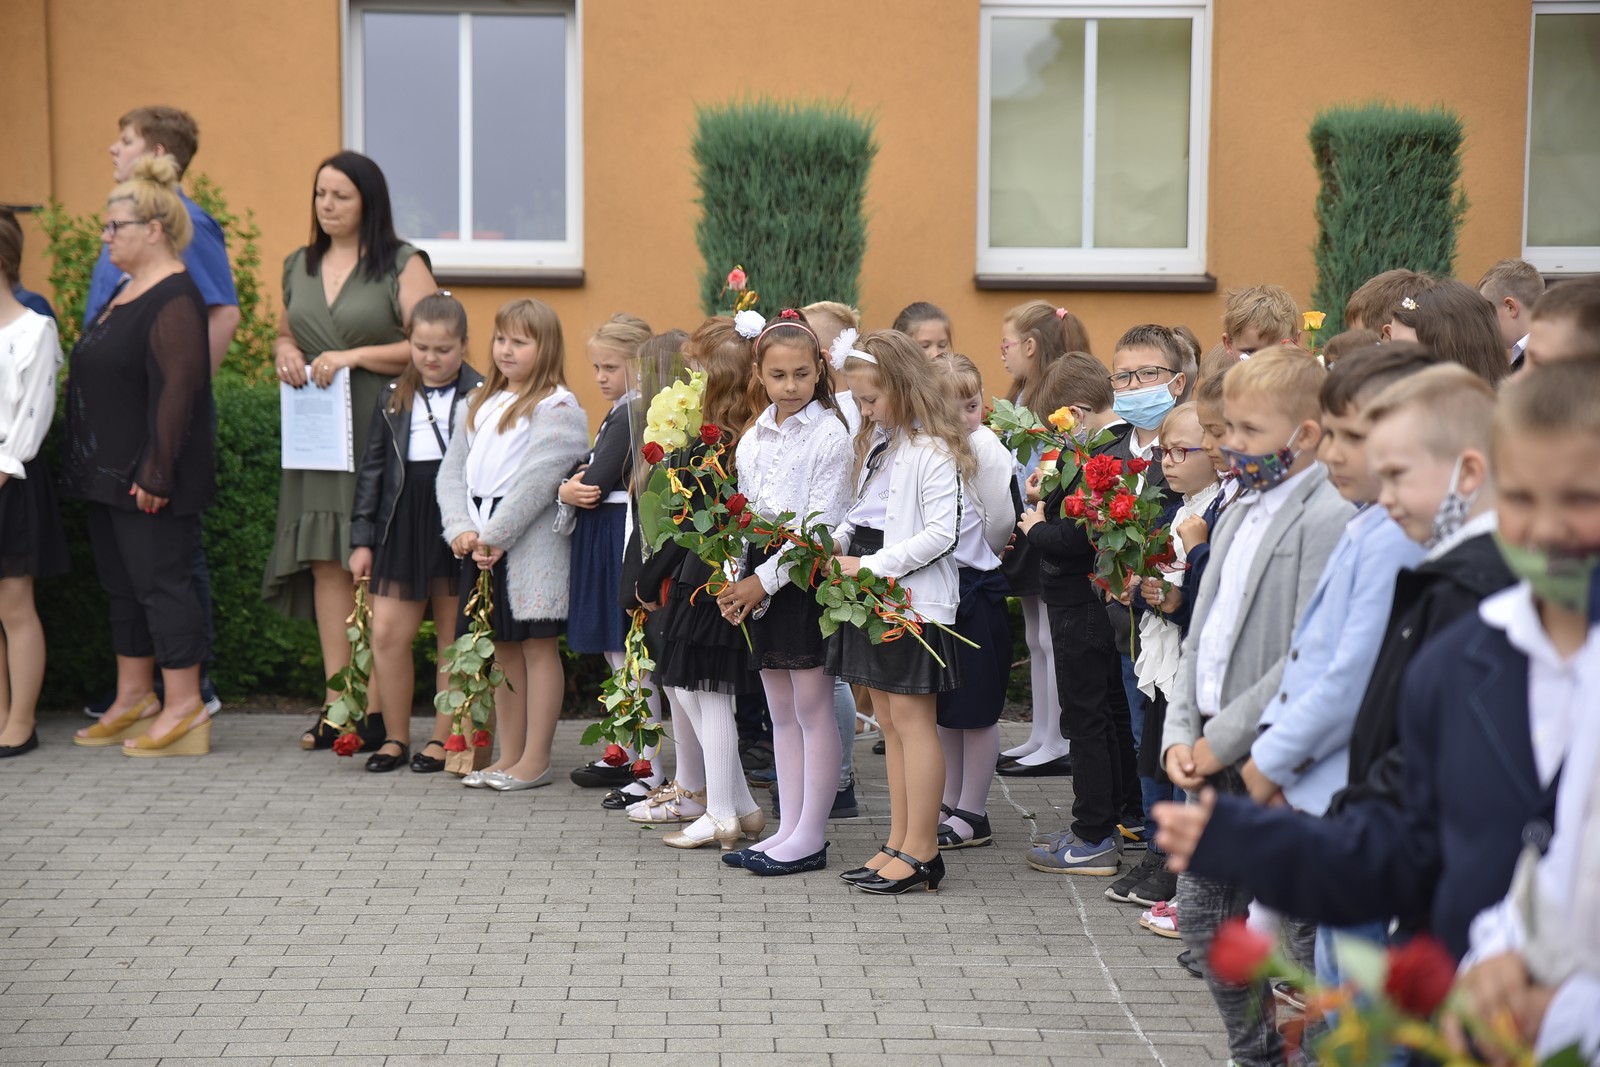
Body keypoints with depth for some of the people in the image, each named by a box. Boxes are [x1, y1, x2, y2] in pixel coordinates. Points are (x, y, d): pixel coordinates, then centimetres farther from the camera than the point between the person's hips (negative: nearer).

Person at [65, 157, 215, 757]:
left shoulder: (173, 300, -17)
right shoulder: (129, 291, 15)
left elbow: (177, 388, -23)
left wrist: (156, 474, -25)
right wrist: (88, 467, 20)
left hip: (148, 481, -10)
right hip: (108, 474, 10)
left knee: (161, 582, -5)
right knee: (122, 584, 14)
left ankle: (184, 708, 1)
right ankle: (133, 700, 23)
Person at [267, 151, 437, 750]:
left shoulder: (402, 265, -1)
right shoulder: (299, 266, 17)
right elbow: (285, 336, 28)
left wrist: (357, 355, -15)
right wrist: (286, 355, 5)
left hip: (380, 432, -5)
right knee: (326, 560, 0)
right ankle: (337, 702, 3)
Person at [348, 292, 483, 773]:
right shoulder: (394, 397, 10)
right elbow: (372, 467, 13)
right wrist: (362, 537, 9)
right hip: (403, 525, 3)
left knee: (454, 638, 5)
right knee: (386, 634, 0)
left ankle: (444, 738, 16)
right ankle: (395, 737, 15)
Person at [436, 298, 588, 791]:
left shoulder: (557, 408, -7)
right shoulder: (482, 403, 17)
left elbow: (536, 481, -15)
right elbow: (453, 470, 11)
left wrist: (493, 536, -14)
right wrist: (462, 529, -4)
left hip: (533, 542, -7)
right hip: (483, 543, 7)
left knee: (538, 646, -2)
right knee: (503, 648, 11)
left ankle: (535, 760, 3)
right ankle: (509, 756, 18)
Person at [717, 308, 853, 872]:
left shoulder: (829, 434, -9)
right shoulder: (753, 437, 12)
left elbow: (822, 524, -14)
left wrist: (766, 580, -15)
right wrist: (734, 581, -1)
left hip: (804, 578, -7)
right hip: (758, 581, 7)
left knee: (813, 709, -2)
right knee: (781, 712, 11)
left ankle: (810, 837, 4)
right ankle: (789, 829, 18)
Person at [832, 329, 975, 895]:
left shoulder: (933, 450, -14)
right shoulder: (877, 442, 15)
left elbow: (941, 532, -20)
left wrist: (873, 566, -21)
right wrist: (838, 541, 0)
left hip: (915, 597, -9)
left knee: (911, 716, -5)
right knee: (889, 720, 11)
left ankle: (921, 850, 0)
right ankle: (900, 843, 17)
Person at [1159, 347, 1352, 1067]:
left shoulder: (1330, 520, -14)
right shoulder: (1237, 520, 14)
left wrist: (1223, 739, -17)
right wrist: (1181, 736, 1)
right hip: (1213, 763, 9)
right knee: (1204, 920, 15)